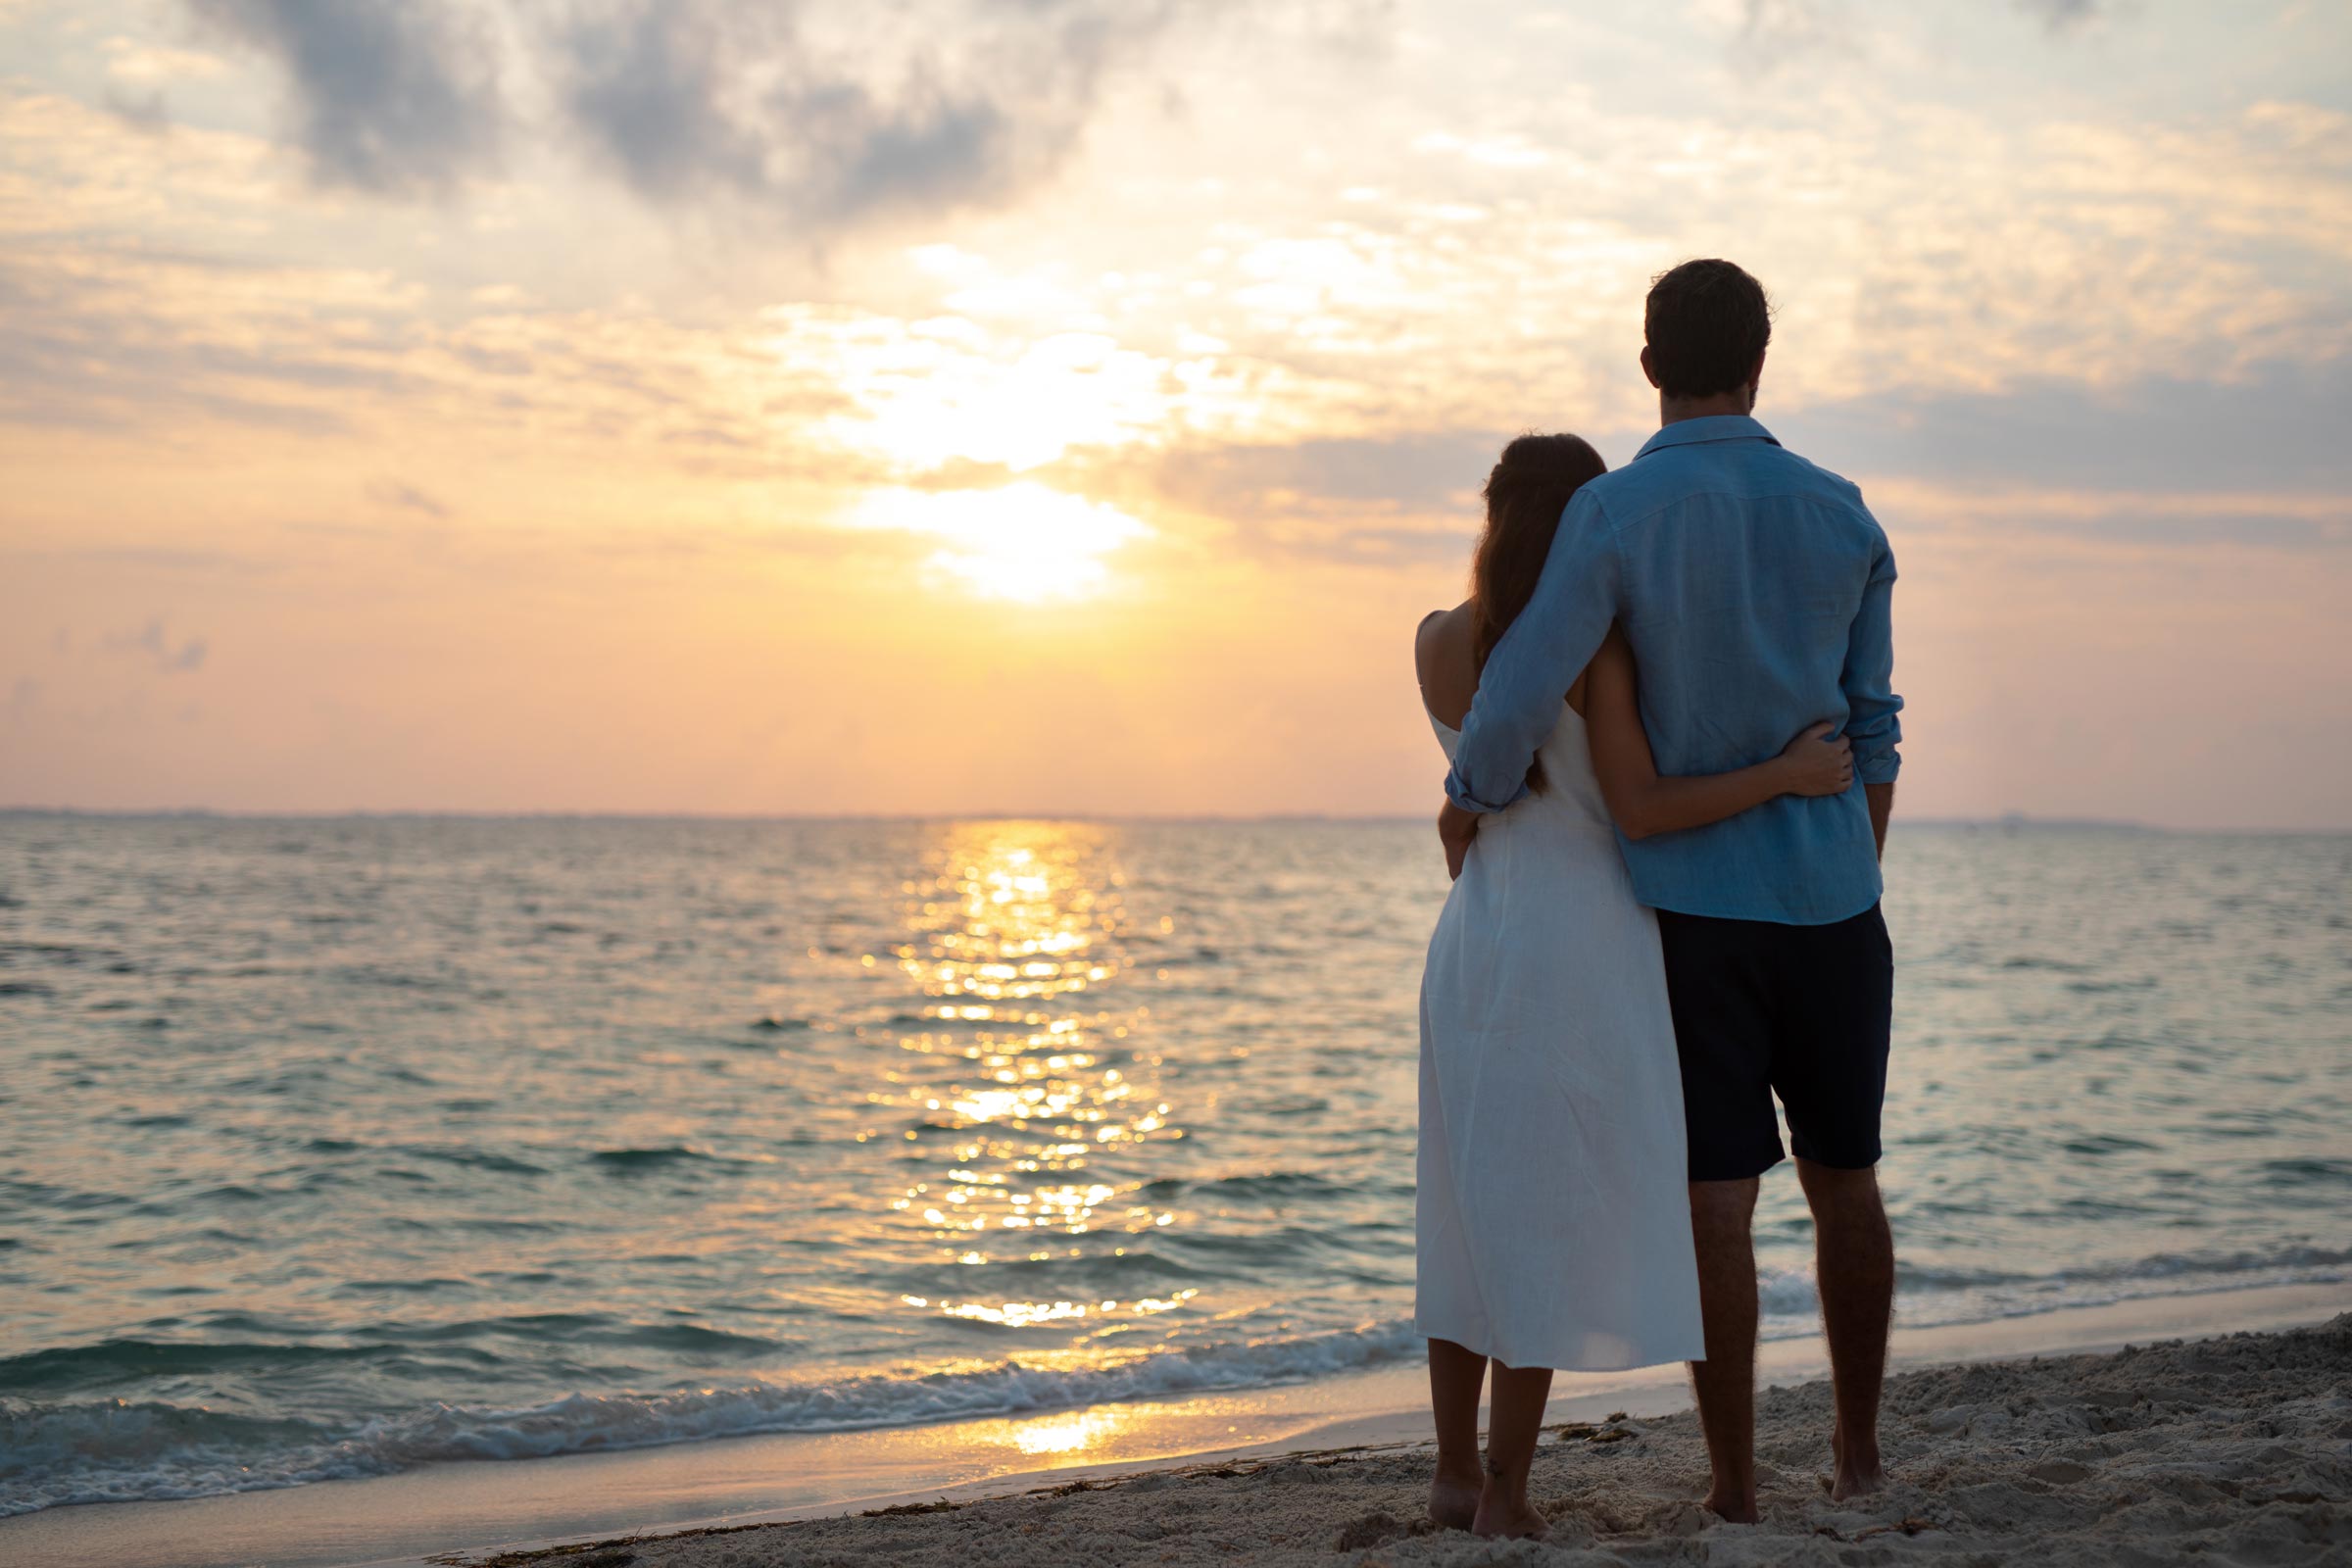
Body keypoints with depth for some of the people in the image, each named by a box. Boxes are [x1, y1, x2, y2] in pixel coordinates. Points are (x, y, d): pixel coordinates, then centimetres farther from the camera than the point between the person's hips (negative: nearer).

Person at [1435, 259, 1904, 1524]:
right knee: (1842, 1174, 17)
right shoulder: (1842, 517, 3)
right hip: (1831, 901, 3)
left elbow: (1519, 700, -20)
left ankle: (1734, 1483, 4)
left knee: (1717, 1195, 1)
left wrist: (1468, 804, 1)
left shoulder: (1615, 513, -12)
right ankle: (1858, 1445, 26)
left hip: (1690, 904, -3)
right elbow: (1870, 730, 8)